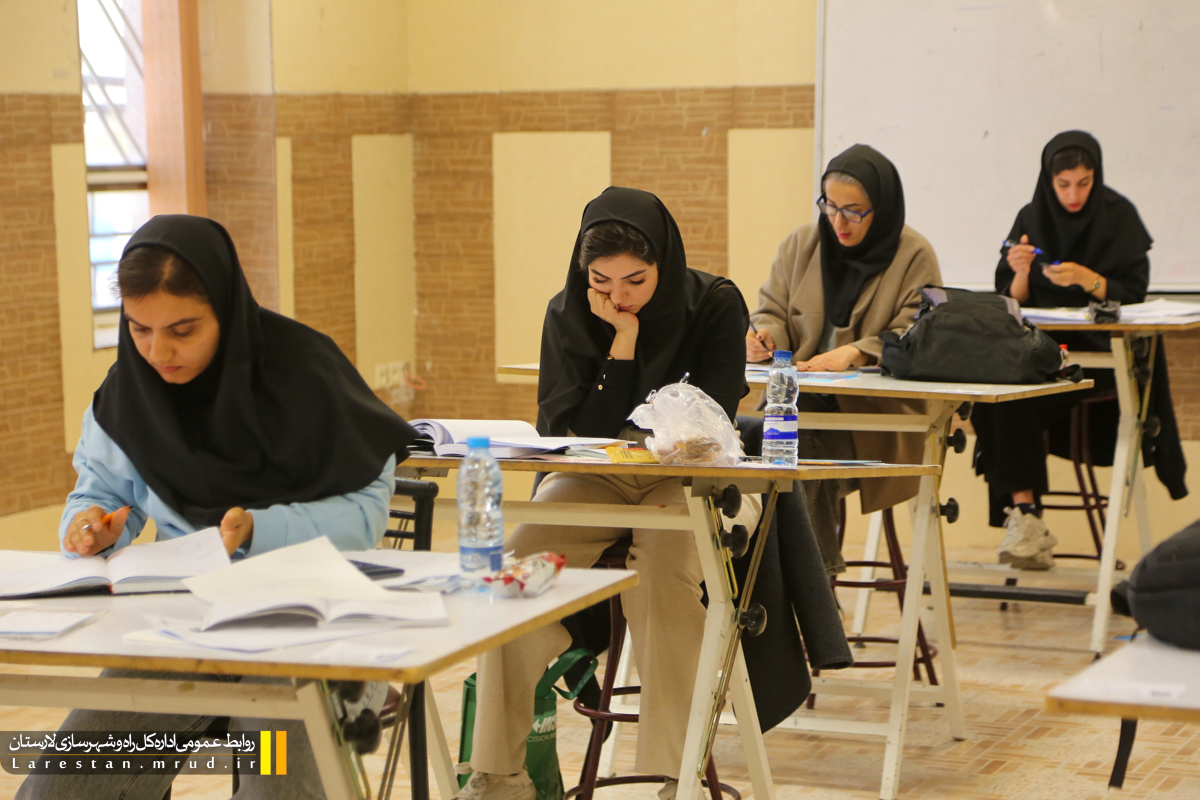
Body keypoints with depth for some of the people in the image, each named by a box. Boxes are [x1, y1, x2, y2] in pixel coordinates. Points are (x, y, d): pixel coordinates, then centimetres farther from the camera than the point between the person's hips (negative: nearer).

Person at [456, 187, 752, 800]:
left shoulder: (715, 306, -8)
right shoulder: (568, 315, -2)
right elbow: (576, 433, -7)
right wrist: (622, 340, -15)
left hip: (686, 481, -2)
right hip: (591, 482, 3)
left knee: (660, 576, -35)